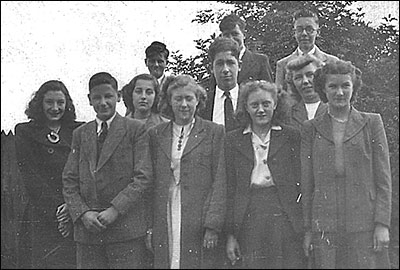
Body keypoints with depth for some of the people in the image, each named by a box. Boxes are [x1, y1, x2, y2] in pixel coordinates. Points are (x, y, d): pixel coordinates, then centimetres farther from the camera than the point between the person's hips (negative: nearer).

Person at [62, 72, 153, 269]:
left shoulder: (136, 129, 3)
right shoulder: (80, 134, 15)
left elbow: (143, 177, -5)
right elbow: (69, 181, 11)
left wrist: (115, 209, -12)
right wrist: (83, 213, -4)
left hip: (126, 228, -3)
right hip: (87, 229, 3)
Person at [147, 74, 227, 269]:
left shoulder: (214, 133, 3)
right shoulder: (155, 135, 12)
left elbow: (220, 182, -2)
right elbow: (150, 182, 12)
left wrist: (213, 226, -10)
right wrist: (148, 227, 4)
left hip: (199, 224, -2)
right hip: (164, 222, 3)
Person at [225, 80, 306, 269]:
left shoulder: (292, 137, 6)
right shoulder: (233, 140, 9)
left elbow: (302, 182, 5)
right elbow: (229, 189, 7)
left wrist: (308, 229, -3)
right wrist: (230, 234, 2)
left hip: (286, 222, -1)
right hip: (249, 223, 1)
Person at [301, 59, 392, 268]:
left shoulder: (372, 123, 7)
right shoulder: (311, 128, 10)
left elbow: (383, 179, 4)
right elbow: (307, 183, 9)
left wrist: (382, 224, -4)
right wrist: (308, 228, 5)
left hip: (365, 223, -1)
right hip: (325, 225, 1)